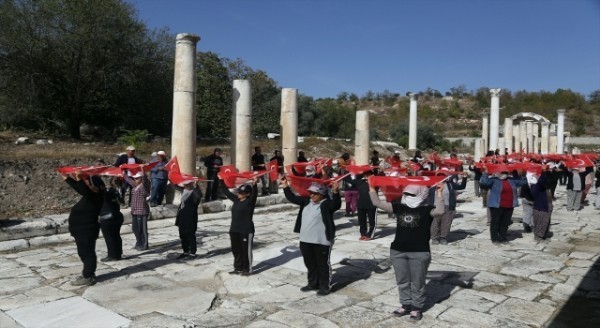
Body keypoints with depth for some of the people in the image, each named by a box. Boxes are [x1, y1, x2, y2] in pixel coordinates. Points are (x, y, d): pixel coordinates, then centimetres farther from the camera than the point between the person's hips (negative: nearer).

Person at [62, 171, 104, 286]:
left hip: (87, 230, -10)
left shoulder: (96, 197, -21)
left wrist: (79, 179, -46)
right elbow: (79, 188, 22)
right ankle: (88, 273, 29)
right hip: (83, 230, 10)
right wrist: (67, 178, 27)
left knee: (87, 253, -4)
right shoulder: (91, 195, 8)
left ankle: (88, 277, 3)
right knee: (85, 253, 18)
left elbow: (84, 191, -40)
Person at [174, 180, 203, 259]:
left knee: (190, 236, 2)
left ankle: (192, 253, 14)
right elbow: (177, 186, 28)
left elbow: (199, 195, -40)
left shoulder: (194, 191, -16)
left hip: (190, 219, -8)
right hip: (182, 218, 9)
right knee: (183, 236, 17)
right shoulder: (184, 190, 8)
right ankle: (186, 252, 30)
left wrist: (196, 186, -52)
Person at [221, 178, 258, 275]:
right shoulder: (236, 199, 8)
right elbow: (226, 191, 16)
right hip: (234, 230, 8)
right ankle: (238, 268, 27)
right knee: (236, 250, 14)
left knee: (246, 250, 2)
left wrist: (254, 185, -48)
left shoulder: (250, 201, -11)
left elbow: (254, 194, -31)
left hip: (246, 230, -8)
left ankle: (248, 269, 14)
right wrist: (222, 181, 14)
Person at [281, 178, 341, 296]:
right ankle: (313, 283, 34)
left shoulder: (327, 203, -11)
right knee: (310, 264, 19)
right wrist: (285, 186, 11)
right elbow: (292, 198, 16)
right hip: (305, 240, 8)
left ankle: (325, 287, 16)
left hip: (322, 241, -7)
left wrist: (335, 192, -46)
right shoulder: (306, 201, 9)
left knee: (323, 264, 5)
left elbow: (336, 204, -30)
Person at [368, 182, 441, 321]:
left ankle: (417, 307, 27)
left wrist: (438, 193, -30)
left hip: (420, 252, -4)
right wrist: (372, 188, -6)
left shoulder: (427, 209, -6)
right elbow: (378, 203, 0)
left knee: (417, 282, 9)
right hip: (397, 251, 4)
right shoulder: (399, 206, 4)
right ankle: (406, 305, 32)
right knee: (402, 281, 16)